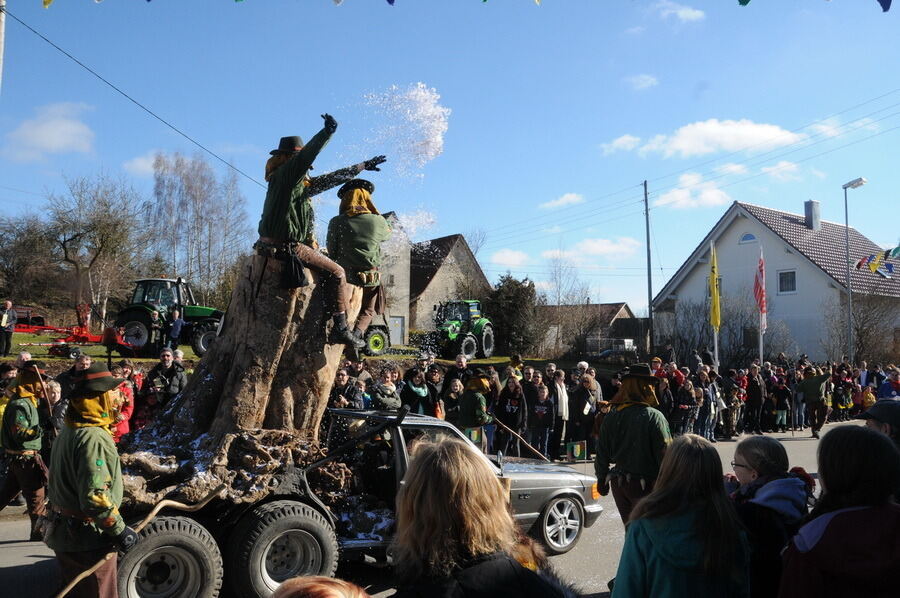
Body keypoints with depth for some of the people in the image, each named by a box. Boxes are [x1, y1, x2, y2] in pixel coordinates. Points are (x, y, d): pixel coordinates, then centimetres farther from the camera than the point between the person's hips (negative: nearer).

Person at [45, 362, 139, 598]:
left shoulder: (68, 432, 8)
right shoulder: (94, 438, -26)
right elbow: (95, 497, -30)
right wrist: (120, 530, -20)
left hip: (63, 532, 10)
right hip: (88, 540, -10)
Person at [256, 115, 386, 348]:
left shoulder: (302, 183, 17)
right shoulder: (284, 175, -9)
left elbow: (332, 179, 24)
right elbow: (307, 155, -27)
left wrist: (362, 167, 29)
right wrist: (327, 132, -37)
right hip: (286, 246, -11)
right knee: (336, 272, -8)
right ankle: (341, 328, -11)